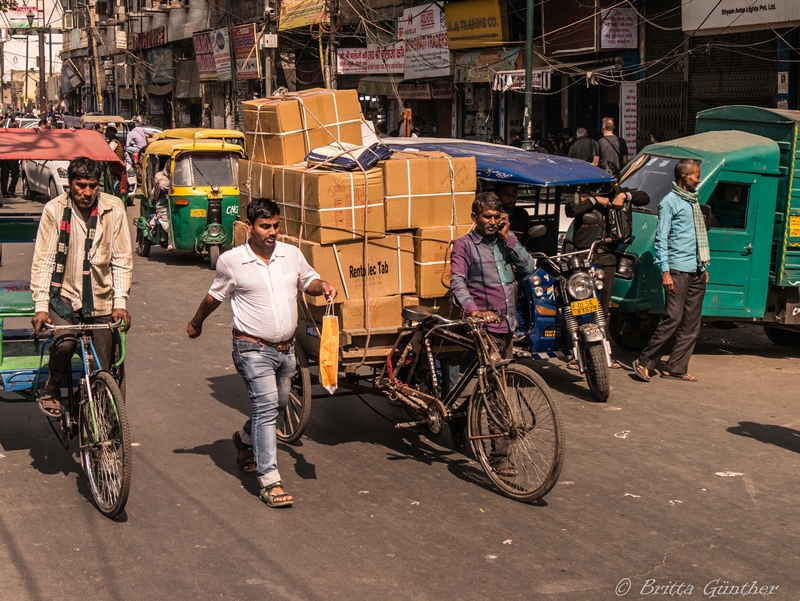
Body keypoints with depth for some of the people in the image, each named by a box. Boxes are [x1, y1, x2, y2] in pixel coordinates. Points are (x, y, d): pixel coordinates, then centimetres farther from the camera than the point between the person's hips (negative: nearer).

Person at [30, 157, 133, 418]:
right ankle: (51, 389, -1)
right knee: (64, 343, -29)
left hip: (101, 300, 1)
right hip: (65, 297, -1)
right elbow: (42, 261, -6)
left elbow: (122, 260, -1)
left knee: (103, 375, 0)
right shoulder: (55, 210, -7)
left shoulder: (114, 209, -5)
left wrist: (120, 303, -9)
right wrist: (41, 306, -14)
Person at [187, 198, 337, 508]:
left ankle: (246, 439, 51)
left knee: (278, 404, 21)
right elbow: (215, 296, 8)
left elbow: (308, 281, 19)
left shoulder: (292, 254, 2)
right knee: (266, 407, -16)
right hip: (253, 349, -6)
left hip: (286, 348, 6)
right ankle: (270, 481, -16)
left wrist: (323, 286, -4)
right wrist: (196, 322, 22)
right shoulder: (231, 261, -8)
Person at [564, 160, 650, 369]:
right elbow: (571, 210, -25)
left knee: (604, 309, 10)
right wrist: (595, 200, -18)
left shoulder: (615, 193, 10)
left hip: (607, 259, 5)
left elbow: (644, 198, 10)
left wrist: (625, 195, -7)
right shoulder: (582, 196, -4)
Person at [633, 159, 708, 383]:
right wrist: (665, 270, -16)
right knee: (673, 319, -12)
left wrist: (704, 267, 20)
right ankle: (644, 362, -4)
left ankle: (676, 368, 8)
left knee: (691, 324, 4)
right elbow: (661, 238, -9)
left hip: (697, 272, 8)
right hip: (678, 270, -8)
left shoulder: (693, 202, 19)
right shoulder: (670, 202, -5)